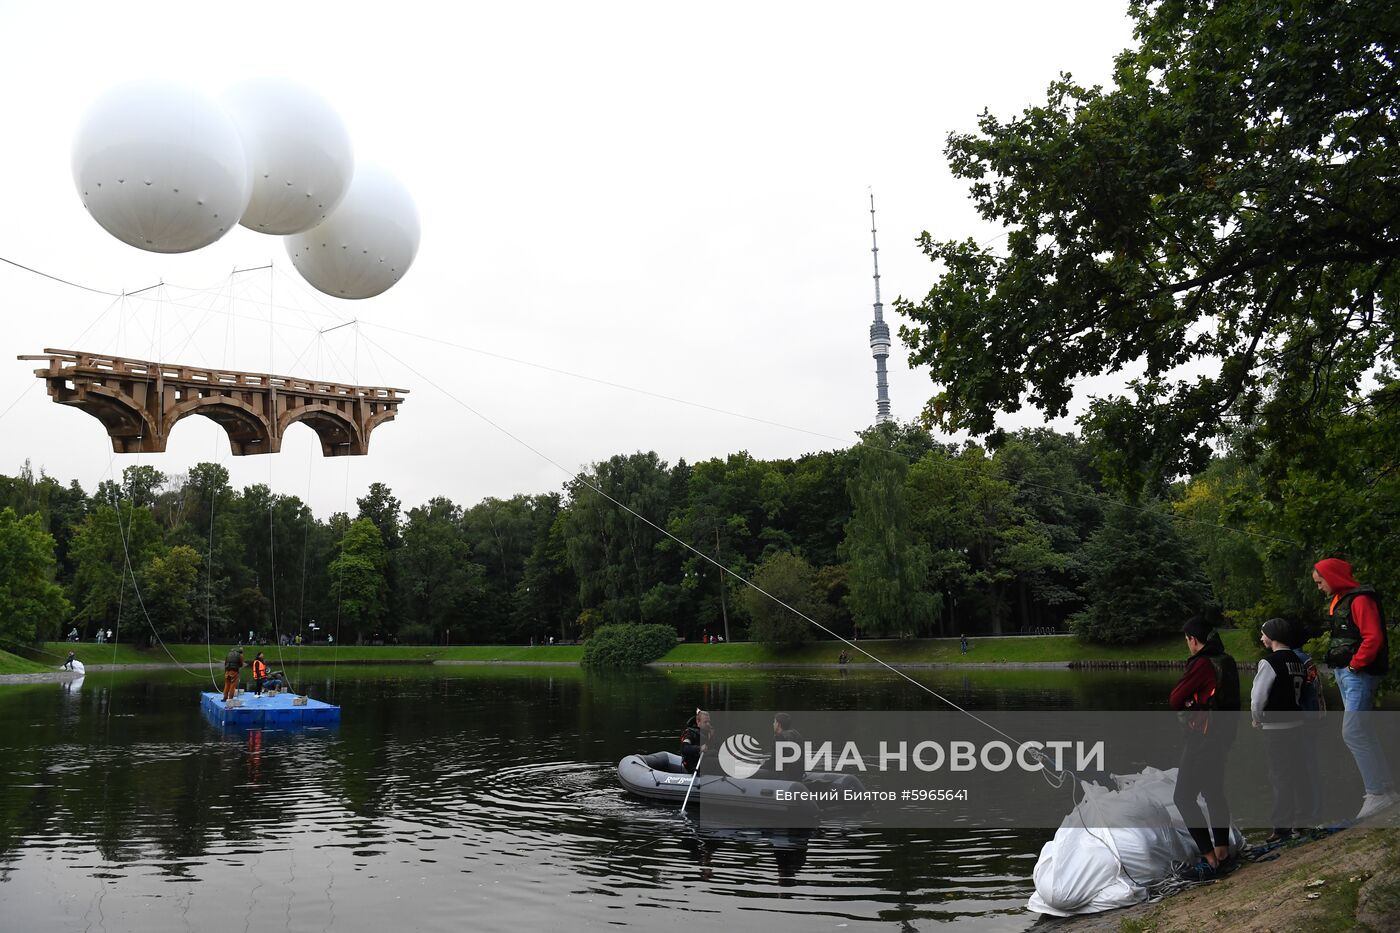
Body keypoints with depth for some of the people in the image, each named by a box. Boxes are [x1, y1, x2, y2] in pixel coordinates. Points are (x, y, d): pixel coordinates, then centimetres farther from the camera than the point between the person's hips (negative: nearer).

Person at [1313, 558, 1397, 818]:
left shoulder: (1360, 600, -14)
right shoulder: (1339, 602, 17)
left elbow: (1373, 638, -23)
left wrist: (1355, 664, -17)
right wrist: (1339, 667, 13)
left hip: (1358, 674, -10)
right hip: (1344, 674, 10)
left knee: (1353, 733, -14)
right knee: (1364, 733, 13)